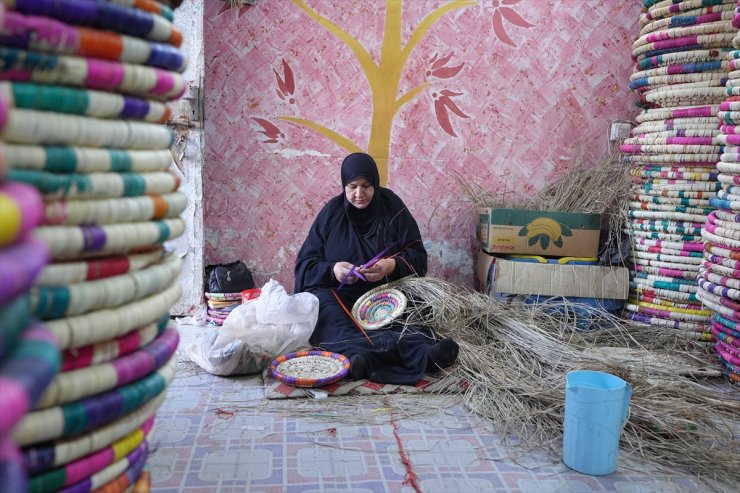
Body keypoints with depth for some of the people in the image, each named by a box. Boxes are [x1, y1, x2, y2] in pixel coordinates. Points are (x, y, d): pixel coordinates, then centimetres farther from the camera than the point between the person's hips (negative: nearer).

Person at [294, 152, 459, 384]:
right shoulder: (332, 212, 3)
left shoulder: (392, 207, 2)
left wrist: (392, 266, -21)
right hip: (336, 292, -1)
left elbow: (417, 257, 1)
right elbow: (305, 263, 1)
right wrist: (332, 270, -21)